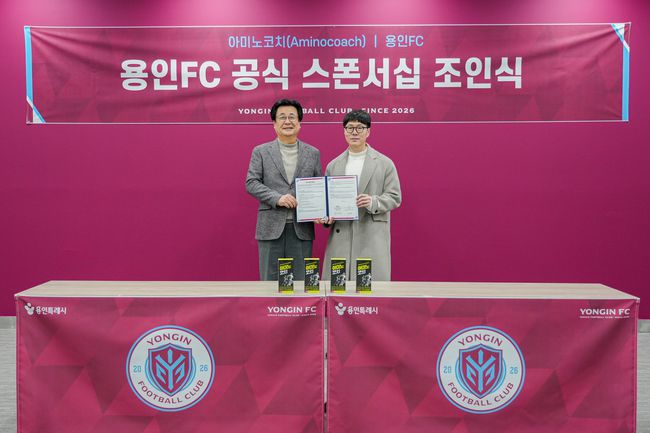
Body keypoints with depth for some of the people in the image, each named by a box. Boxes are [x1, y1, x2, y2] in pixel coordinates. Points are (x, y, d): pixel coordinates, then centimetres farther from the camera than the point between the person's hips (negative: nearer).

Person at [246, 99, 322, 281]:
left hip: (302, 227, 1)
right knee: (270, 280, 2)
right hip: (271, 227, -1)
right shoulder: (260, 152, 7)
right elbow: (251, 183, 0)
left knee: (301, 282, 4)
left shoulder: (313, 153, 11)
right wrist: (277, 198, -14)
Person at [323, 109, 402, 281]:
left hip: (372, 236, -2)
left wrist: (373, 202, -15)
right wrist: (327, 216, -3)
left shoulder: (385, 163, 6)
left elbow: (394, 197, 3)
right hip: (341, 236, 3)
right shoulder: (333, 165, 15)